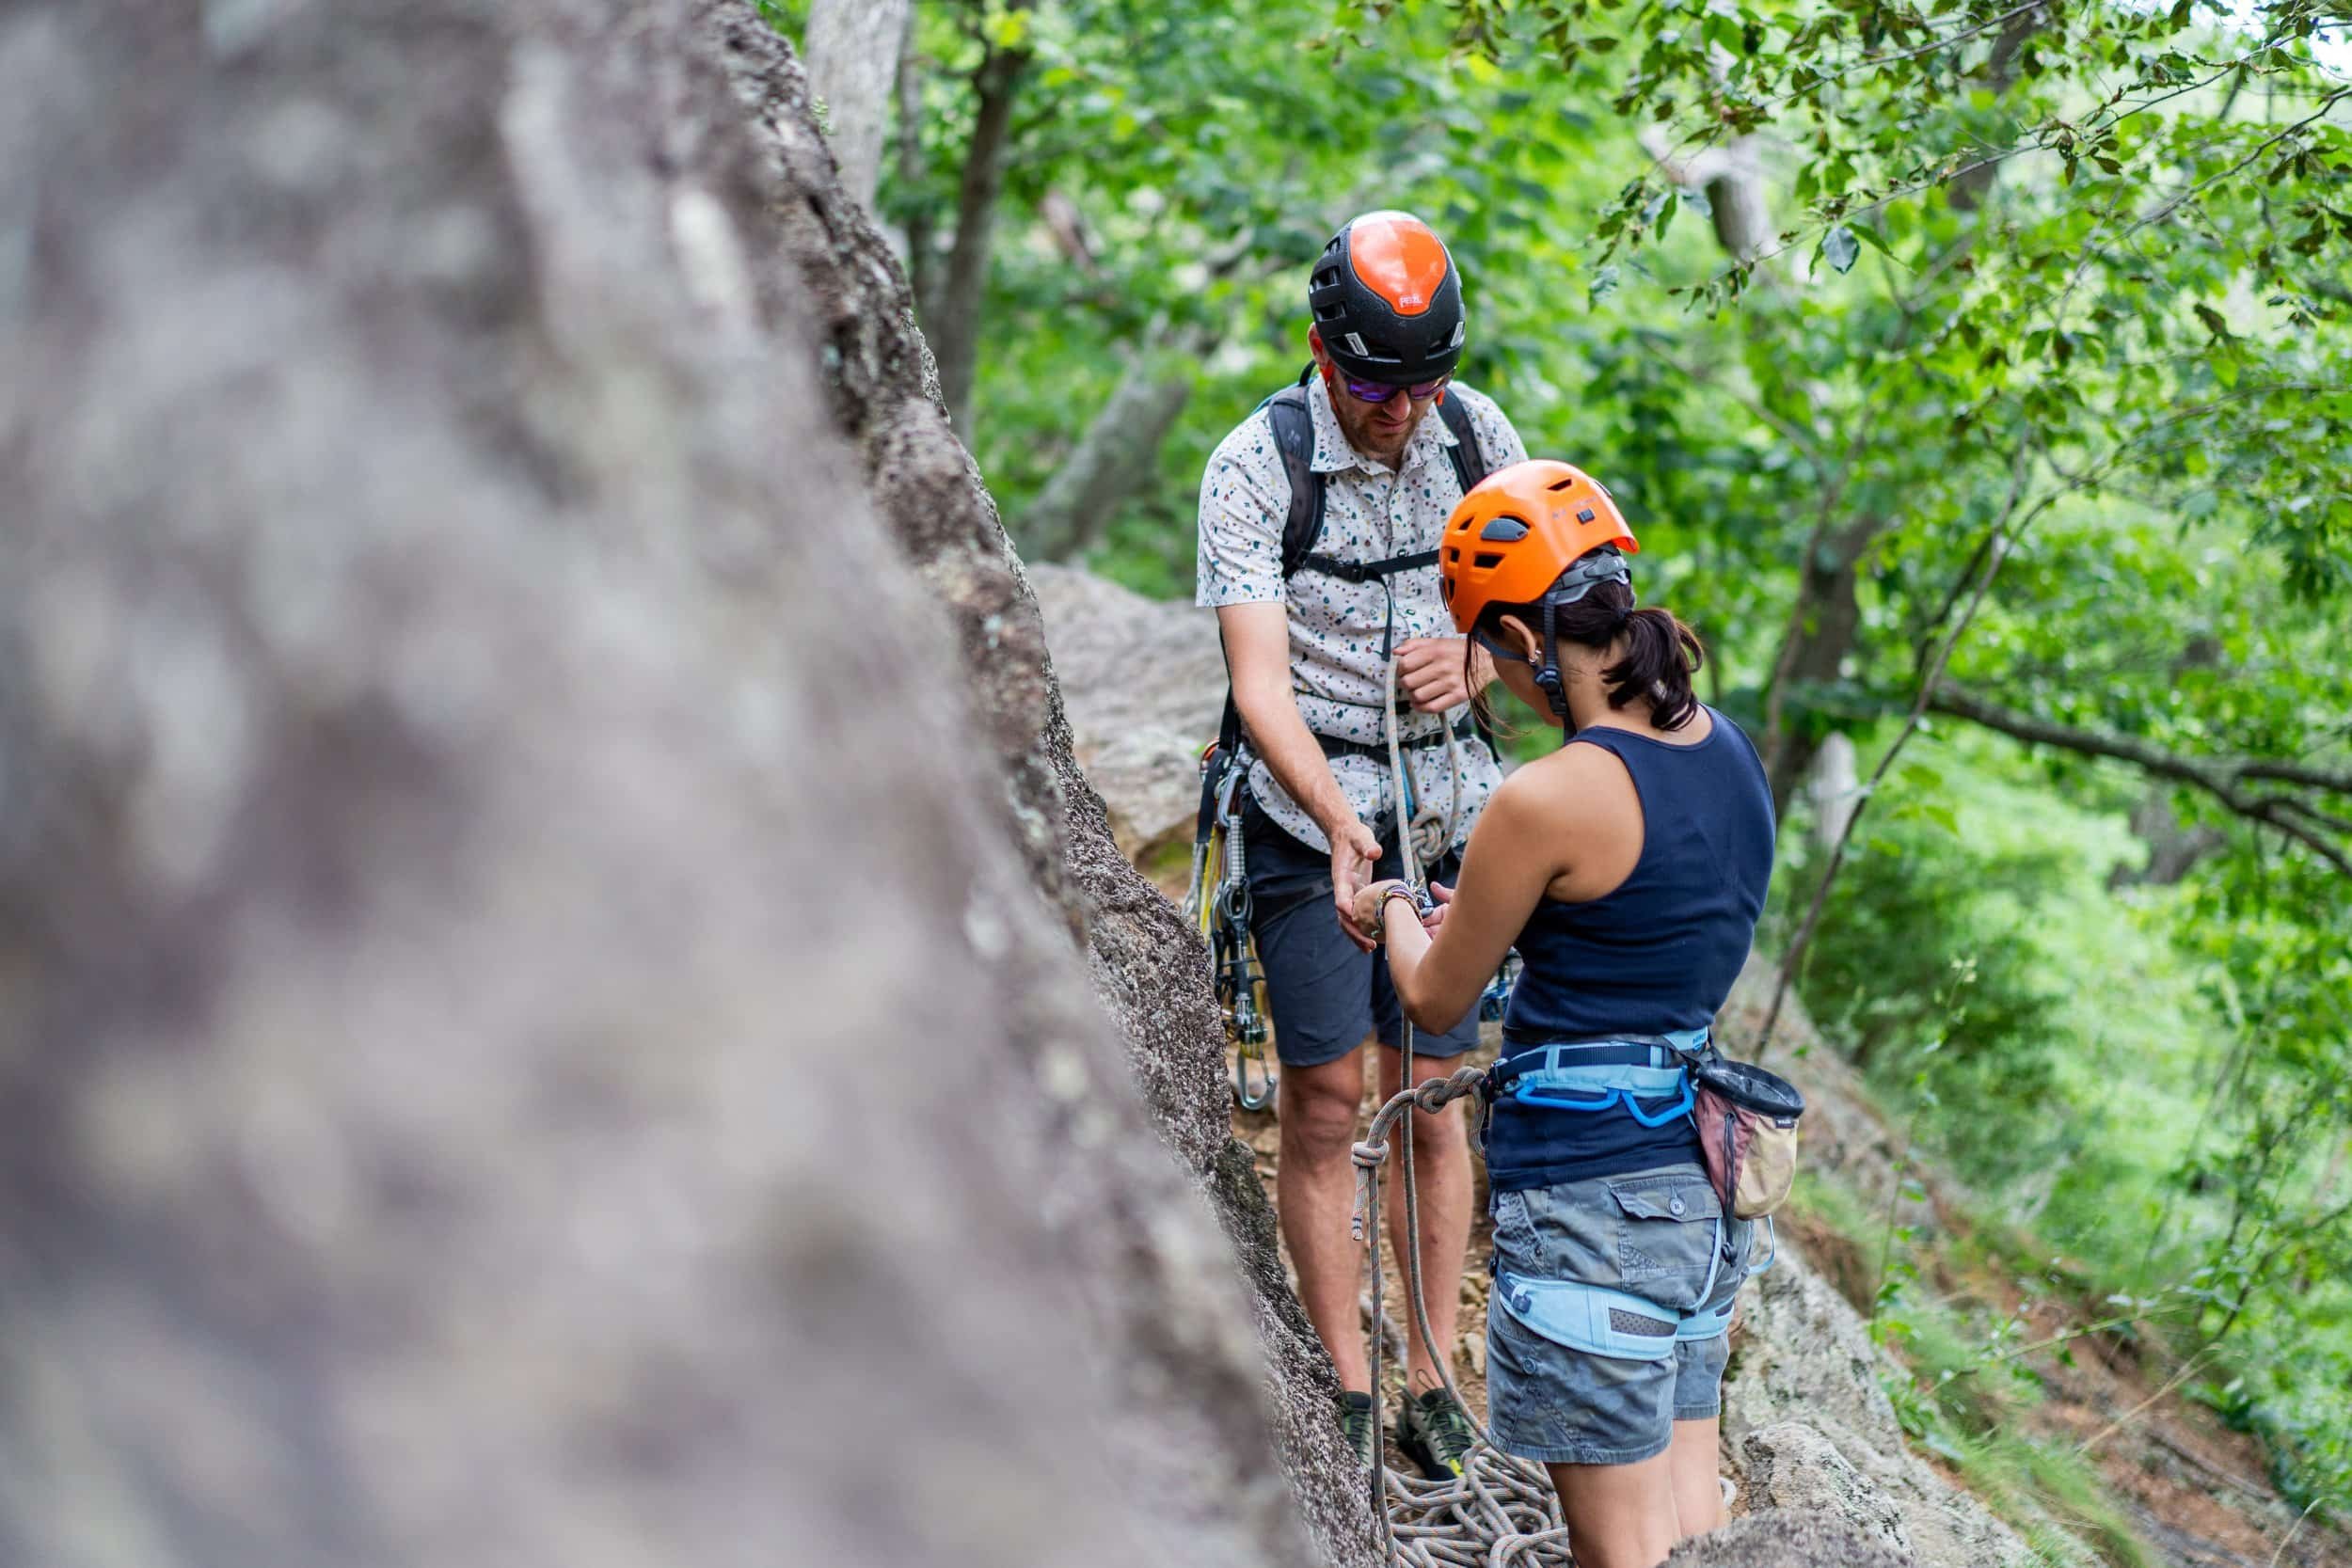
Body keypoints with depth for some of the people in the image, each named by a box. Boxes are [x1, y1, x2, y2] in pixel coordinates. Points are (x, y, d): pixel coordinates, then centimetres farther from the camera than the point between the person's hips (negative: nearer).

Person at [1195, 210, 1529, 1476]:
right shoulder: (1254, 467, -16)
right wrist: (1344, 829, -35)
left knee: (1434, 1097, 6)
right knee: (1323, 1101, -1)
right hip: (1308, 812, -3)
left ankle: (1432, 1370, 18)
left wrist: (1474, 663, -15)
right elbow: (1261, 683, -21)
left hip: (1444, 805, 3)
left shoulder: (1478, 435, -3)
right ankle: (1348, 1384, 12)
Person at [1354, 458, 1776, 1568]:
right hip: (1704, 1174, 8)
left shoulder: (1547, 802, -19)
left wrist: (1394, 912, 16)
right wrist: (1492, 912, 28)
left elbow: (1434, 1003, -5)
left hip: (1590, 1194, -8)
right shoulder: (1729, 752, 4)